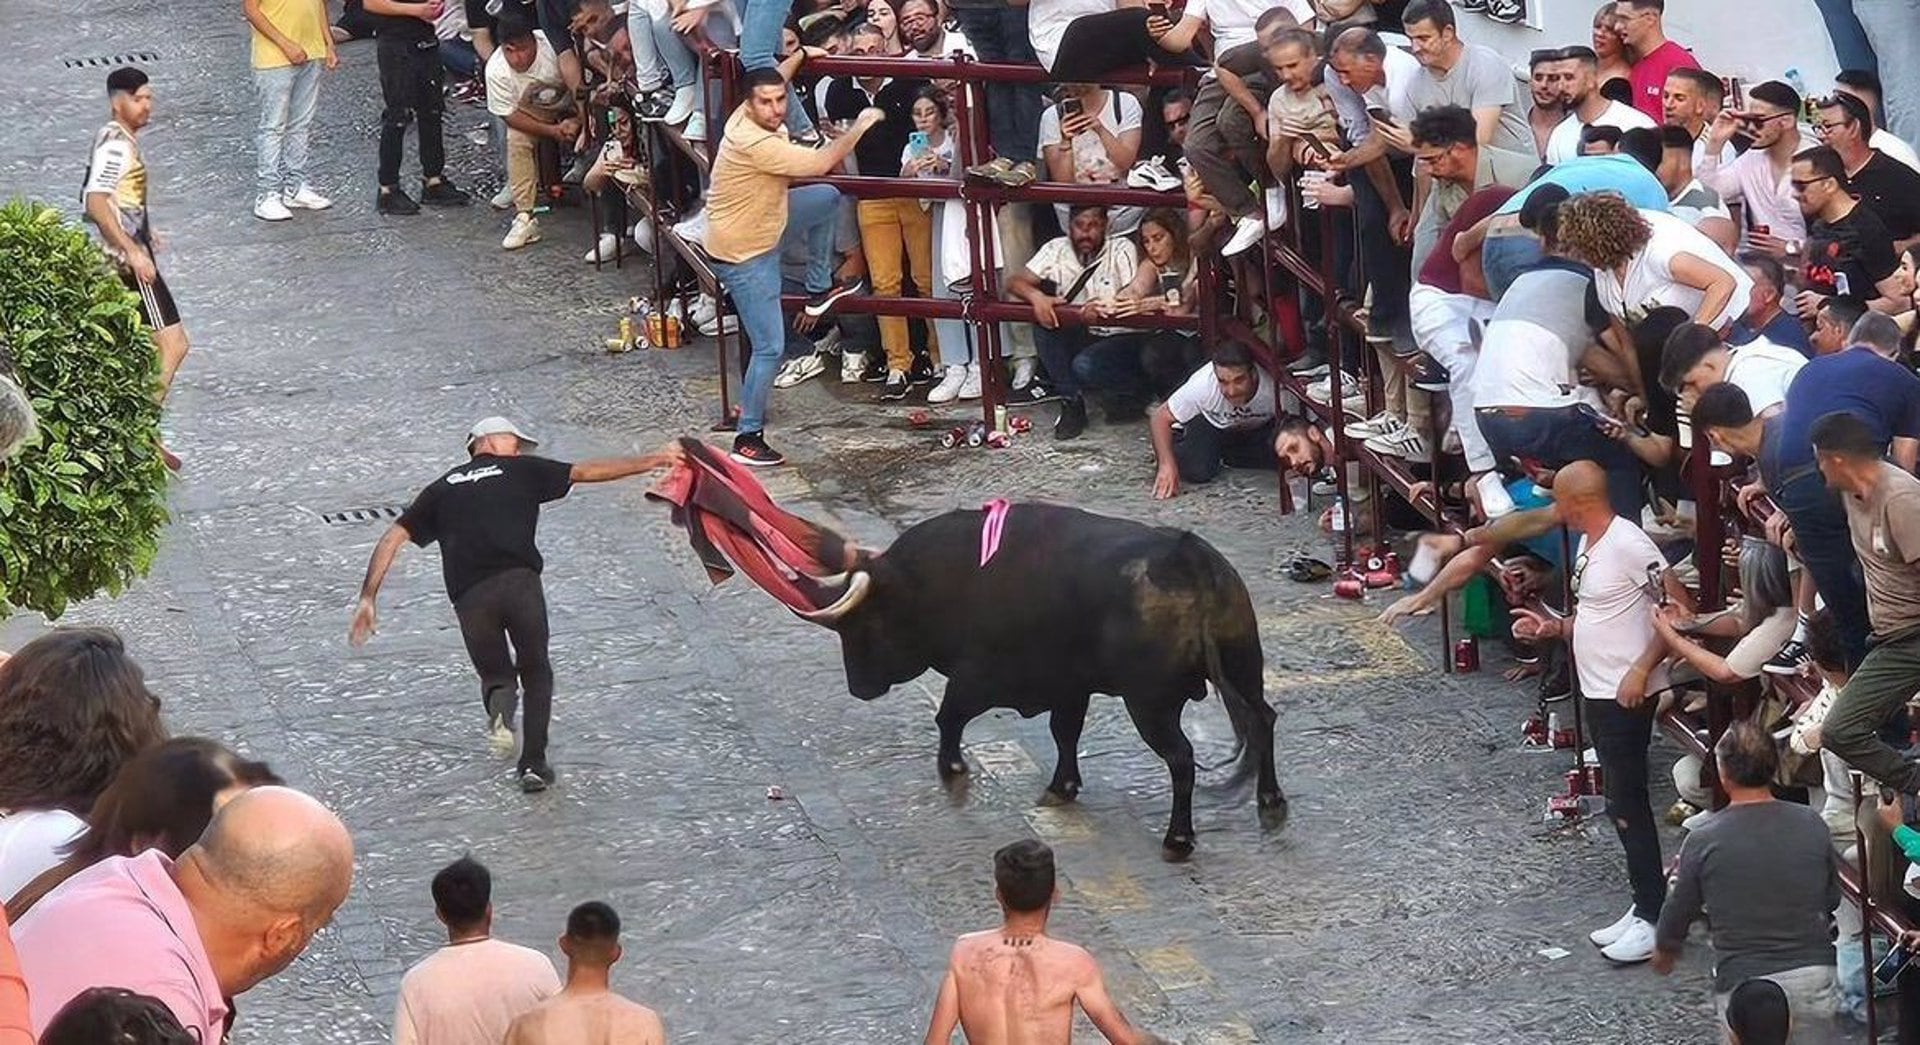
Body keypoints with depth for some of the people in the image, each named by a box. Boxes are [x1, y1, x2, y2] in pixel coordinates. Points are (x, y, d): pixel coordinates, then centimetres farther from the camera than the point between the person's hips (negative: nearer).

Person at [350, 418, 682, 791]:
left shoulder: (442, 489, 24)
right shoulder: (520, 471, 18)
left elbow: (393, 537, 16)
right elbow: (587, 471, 17)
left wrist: (368, 598, 16)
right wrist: (652, 461, 24)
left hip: (469, 596, 2)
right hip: (520, 580, -2)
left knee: (494, 672, 20)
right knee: (536, 672, 16)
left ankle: (499, 701, -15)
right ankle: (533, 763, 4)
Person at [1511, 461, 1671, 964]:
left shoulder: (1628, 545, -19)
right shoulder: (1589, 545, 11)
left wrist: (1641, 668, -24)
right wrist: (1555, 627, 9)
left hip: (1627, 694, -10)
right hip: (1598, 692, 10)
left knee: (1627, 804, -5)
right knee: (1622, 803, 14)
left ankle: (1652, 917, 2)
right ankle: (1643, 908, 21)